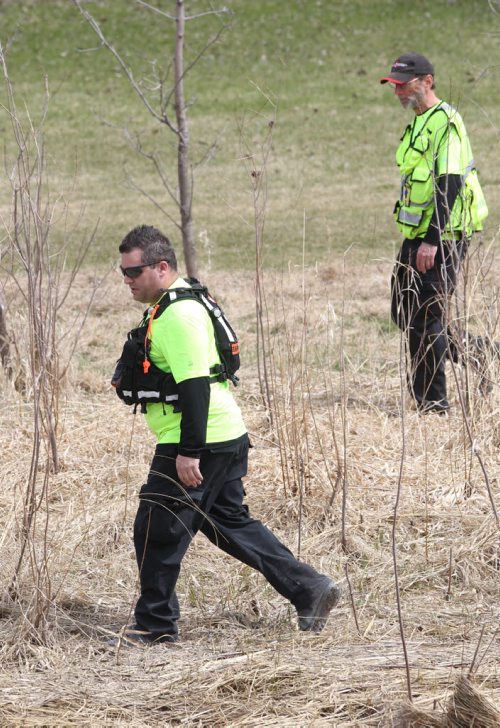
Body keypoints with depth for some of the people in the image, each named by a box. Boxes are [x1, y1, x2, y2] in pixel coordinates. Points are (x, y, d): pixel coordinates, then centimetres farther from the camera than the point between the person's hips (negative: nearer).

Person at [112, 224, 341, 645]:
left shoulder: (178, 314, -19)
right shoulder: (173, 305, 15)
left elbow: (194, 384, -25)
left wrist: (189, 451, -26)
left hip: (200, 445, -11)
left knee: (157, 531, -2)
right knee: (231, 523, 18)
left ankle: (155, 626, 9)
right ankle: (309, 590, 17)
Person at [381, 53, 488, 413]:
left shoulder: (445, 122, -15)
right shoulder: (419, 123, 16)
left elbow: (449, 185, -22)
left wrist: (432, 240, -26)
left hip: (442, 238, -10)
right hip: (418, 235, 10)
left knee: (424, 317, -8)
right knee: (404, 313, 13)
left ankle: (433, 402, -1)